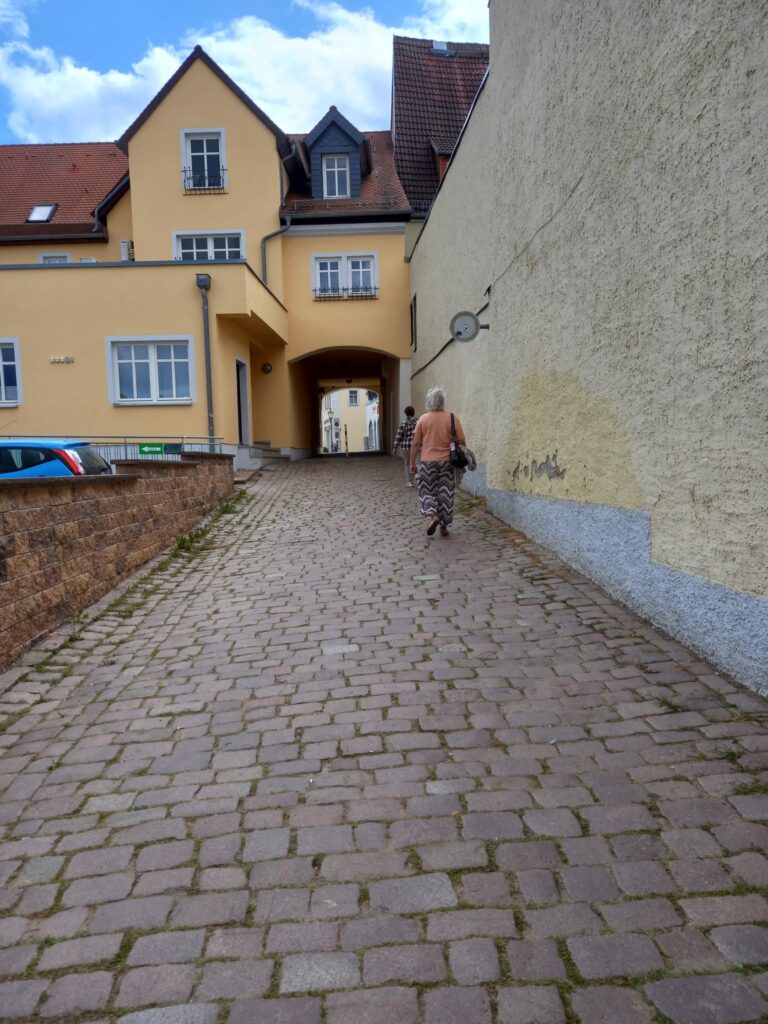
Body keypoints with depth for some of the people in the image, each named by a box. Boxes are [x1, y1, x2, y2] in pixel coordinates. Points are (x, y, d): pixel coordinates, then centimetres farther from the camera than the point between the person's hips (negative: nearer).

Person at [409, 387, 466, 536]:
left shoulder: (423, 419, -3)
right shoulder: (453, 418, -3)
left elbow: (416, 444, -1)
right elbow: (462, 442, -2)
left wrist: (412, 463, 7)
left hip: (428, 462, -1)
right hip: (447, 462, 1)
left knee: (427, 491, 12)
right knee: (445, 494, 9)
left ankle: (432, 516, -11)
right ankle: (443, 527, 13)